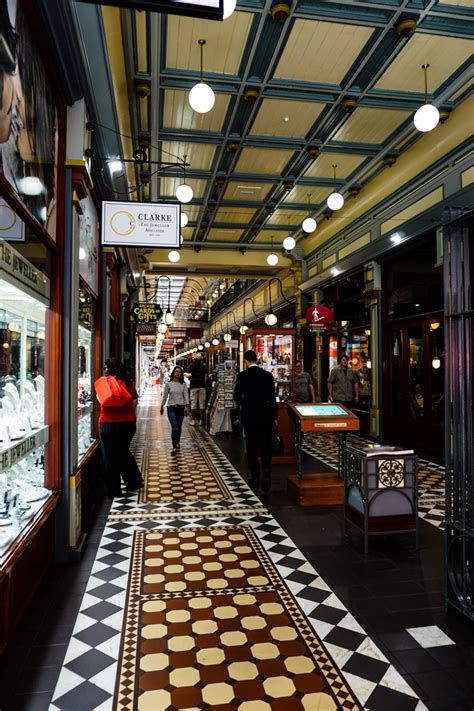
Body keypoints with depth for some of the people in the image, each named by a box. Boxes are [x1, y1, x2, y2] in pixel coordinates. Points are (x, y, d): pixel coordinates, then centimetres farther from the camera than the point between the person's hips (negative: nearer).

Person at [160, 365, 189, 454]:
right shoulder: (168, 384, 1)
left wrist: (186, 406, -11)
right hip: (171, 407, -2)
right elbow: (165, 396, 8)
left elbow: (186, 395, -1)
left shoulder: (183, 384, 3)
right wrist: (162, 406, 13)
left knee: (179, 427, 11)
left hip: (181, 407, 2)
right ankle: (175, 447, -13)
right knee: (174, 427, -13)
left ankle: (177, 442, 34)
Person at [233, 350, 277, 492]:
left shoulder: (242, 376, -8)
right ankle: (266, 471, -15)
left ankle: (255, 476, 17)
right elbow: (272, 397, -2)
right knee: (265, 446, 6)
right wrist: (274, 416, 6)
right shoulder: (267, 375, -4)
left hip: (248, 415, 0)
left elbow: (237, 396, -4)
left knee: (251, 446, 11)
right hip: (265, 415, 1)